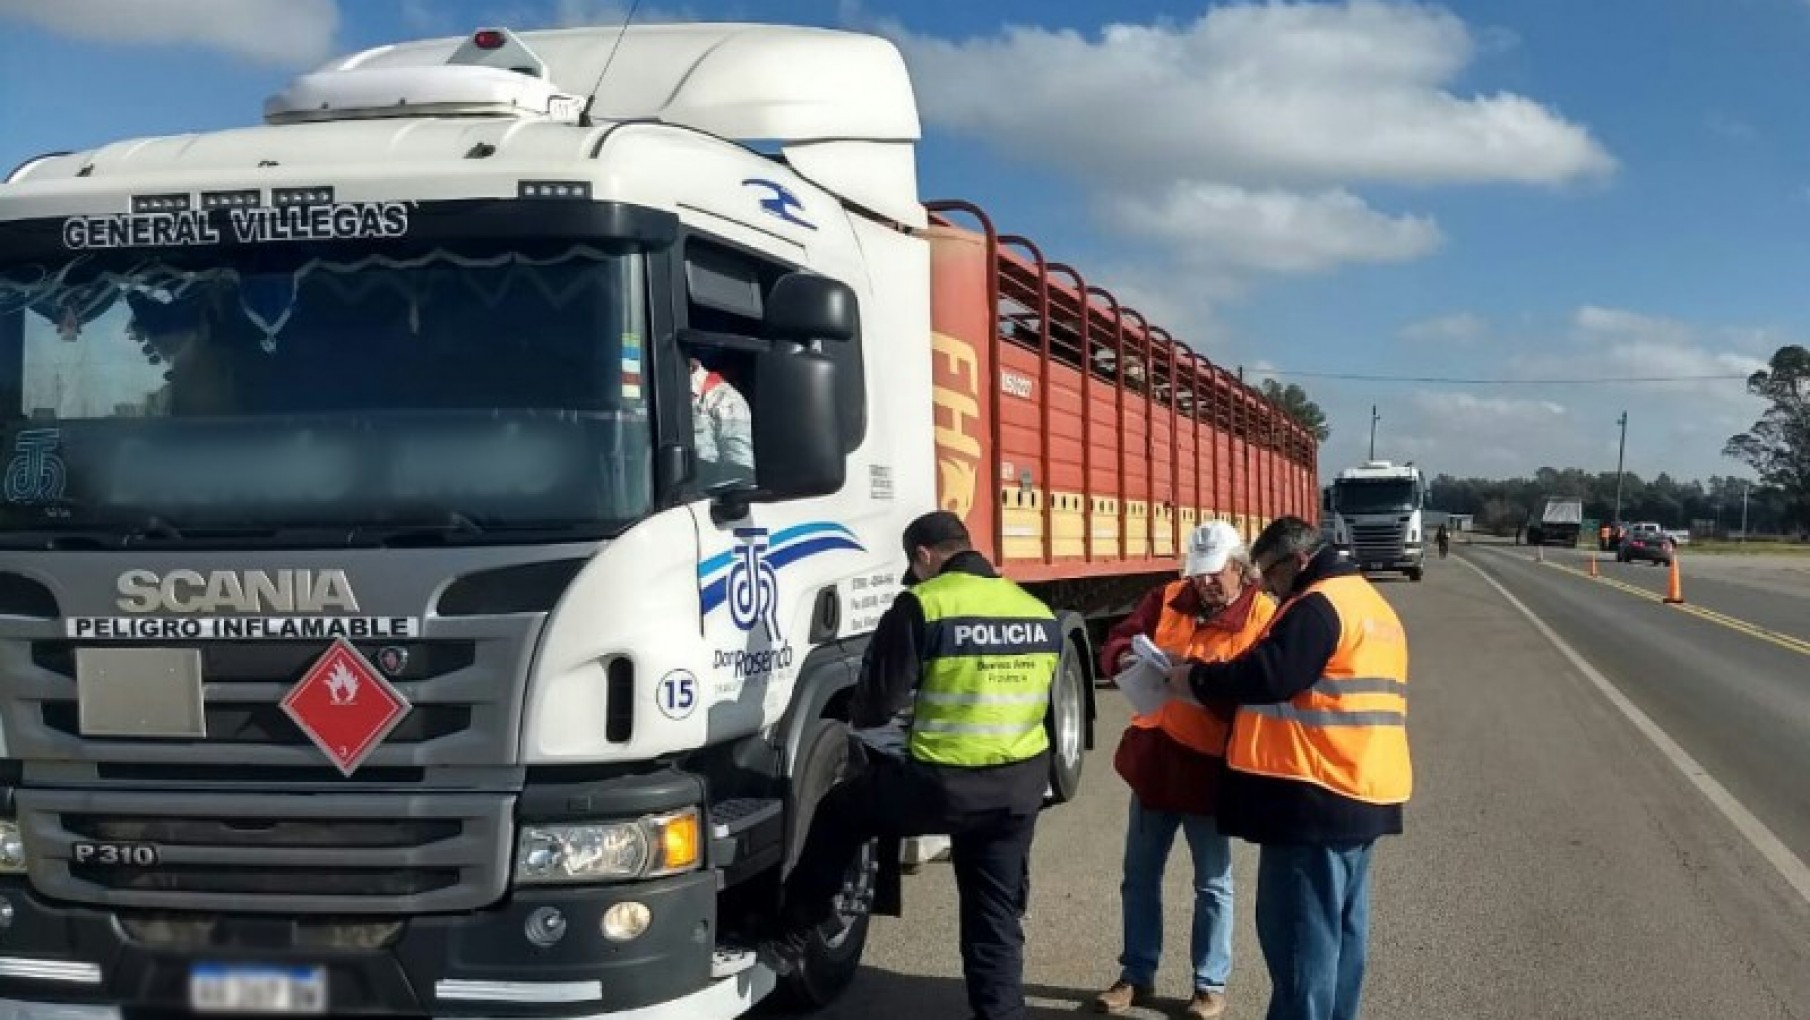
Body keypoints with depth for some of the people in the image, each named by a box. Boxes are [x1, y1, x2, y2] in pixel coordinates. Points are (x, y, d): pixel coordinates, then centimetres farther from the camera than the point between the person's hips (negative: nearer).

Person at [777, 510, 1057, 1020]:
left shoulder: (923, 605, -11)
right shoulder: (1040, 613, 7)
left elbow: (876, 705, -11)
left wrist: (866, 717, 14)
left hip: (940, 784, -5)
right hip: (1020, 788, 5)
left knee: (838, 815, 20)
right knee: (998, 914, 16)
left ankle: (789, 935, 29)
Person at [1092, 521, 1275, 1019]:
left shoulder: (1265, 617, -8)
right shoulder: (1166, 600, 5)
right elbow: (1114, 644, 4)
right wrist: (1126, 659, -19)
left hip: (1210, 766, -4)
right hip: (1154, 757, 4)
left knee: (1212, 883, 8)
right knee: (1140, 875, 13)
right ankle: (1137, 975, 27)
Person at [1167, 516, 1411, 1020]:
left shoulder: (1318, 605, -13)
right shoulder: (1370, 603, 19)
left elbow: (1268, 675, -21)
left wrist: (1198, 679, -8)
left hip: (1315, 794, -10)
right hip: (1362, 791, 10)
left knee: (1299, 931, -5)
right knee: (1342, 928, 15)